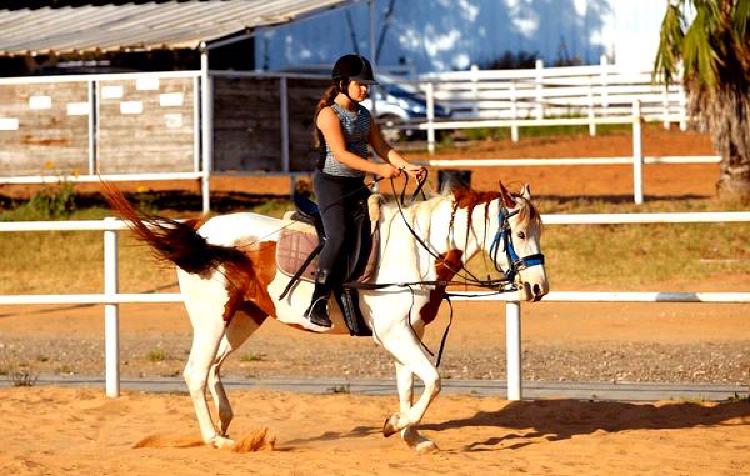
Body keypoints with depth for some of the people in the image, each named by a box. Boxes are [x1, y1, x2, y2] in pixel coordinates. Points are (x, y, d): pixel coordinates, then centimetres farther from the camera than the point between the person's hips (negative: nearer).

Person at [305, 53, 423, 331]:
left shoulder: (364, 115, 14)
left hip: (357, 184, 8)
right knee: (339, 236, -26)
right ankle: (317, 304, -24)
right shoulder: (329, 113, -10)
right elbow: (341, 154, -20)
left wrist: (406, 166, -7)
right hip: (331, 181, -8)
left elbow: (382, 147, 11)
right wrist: (379, 169, -28)